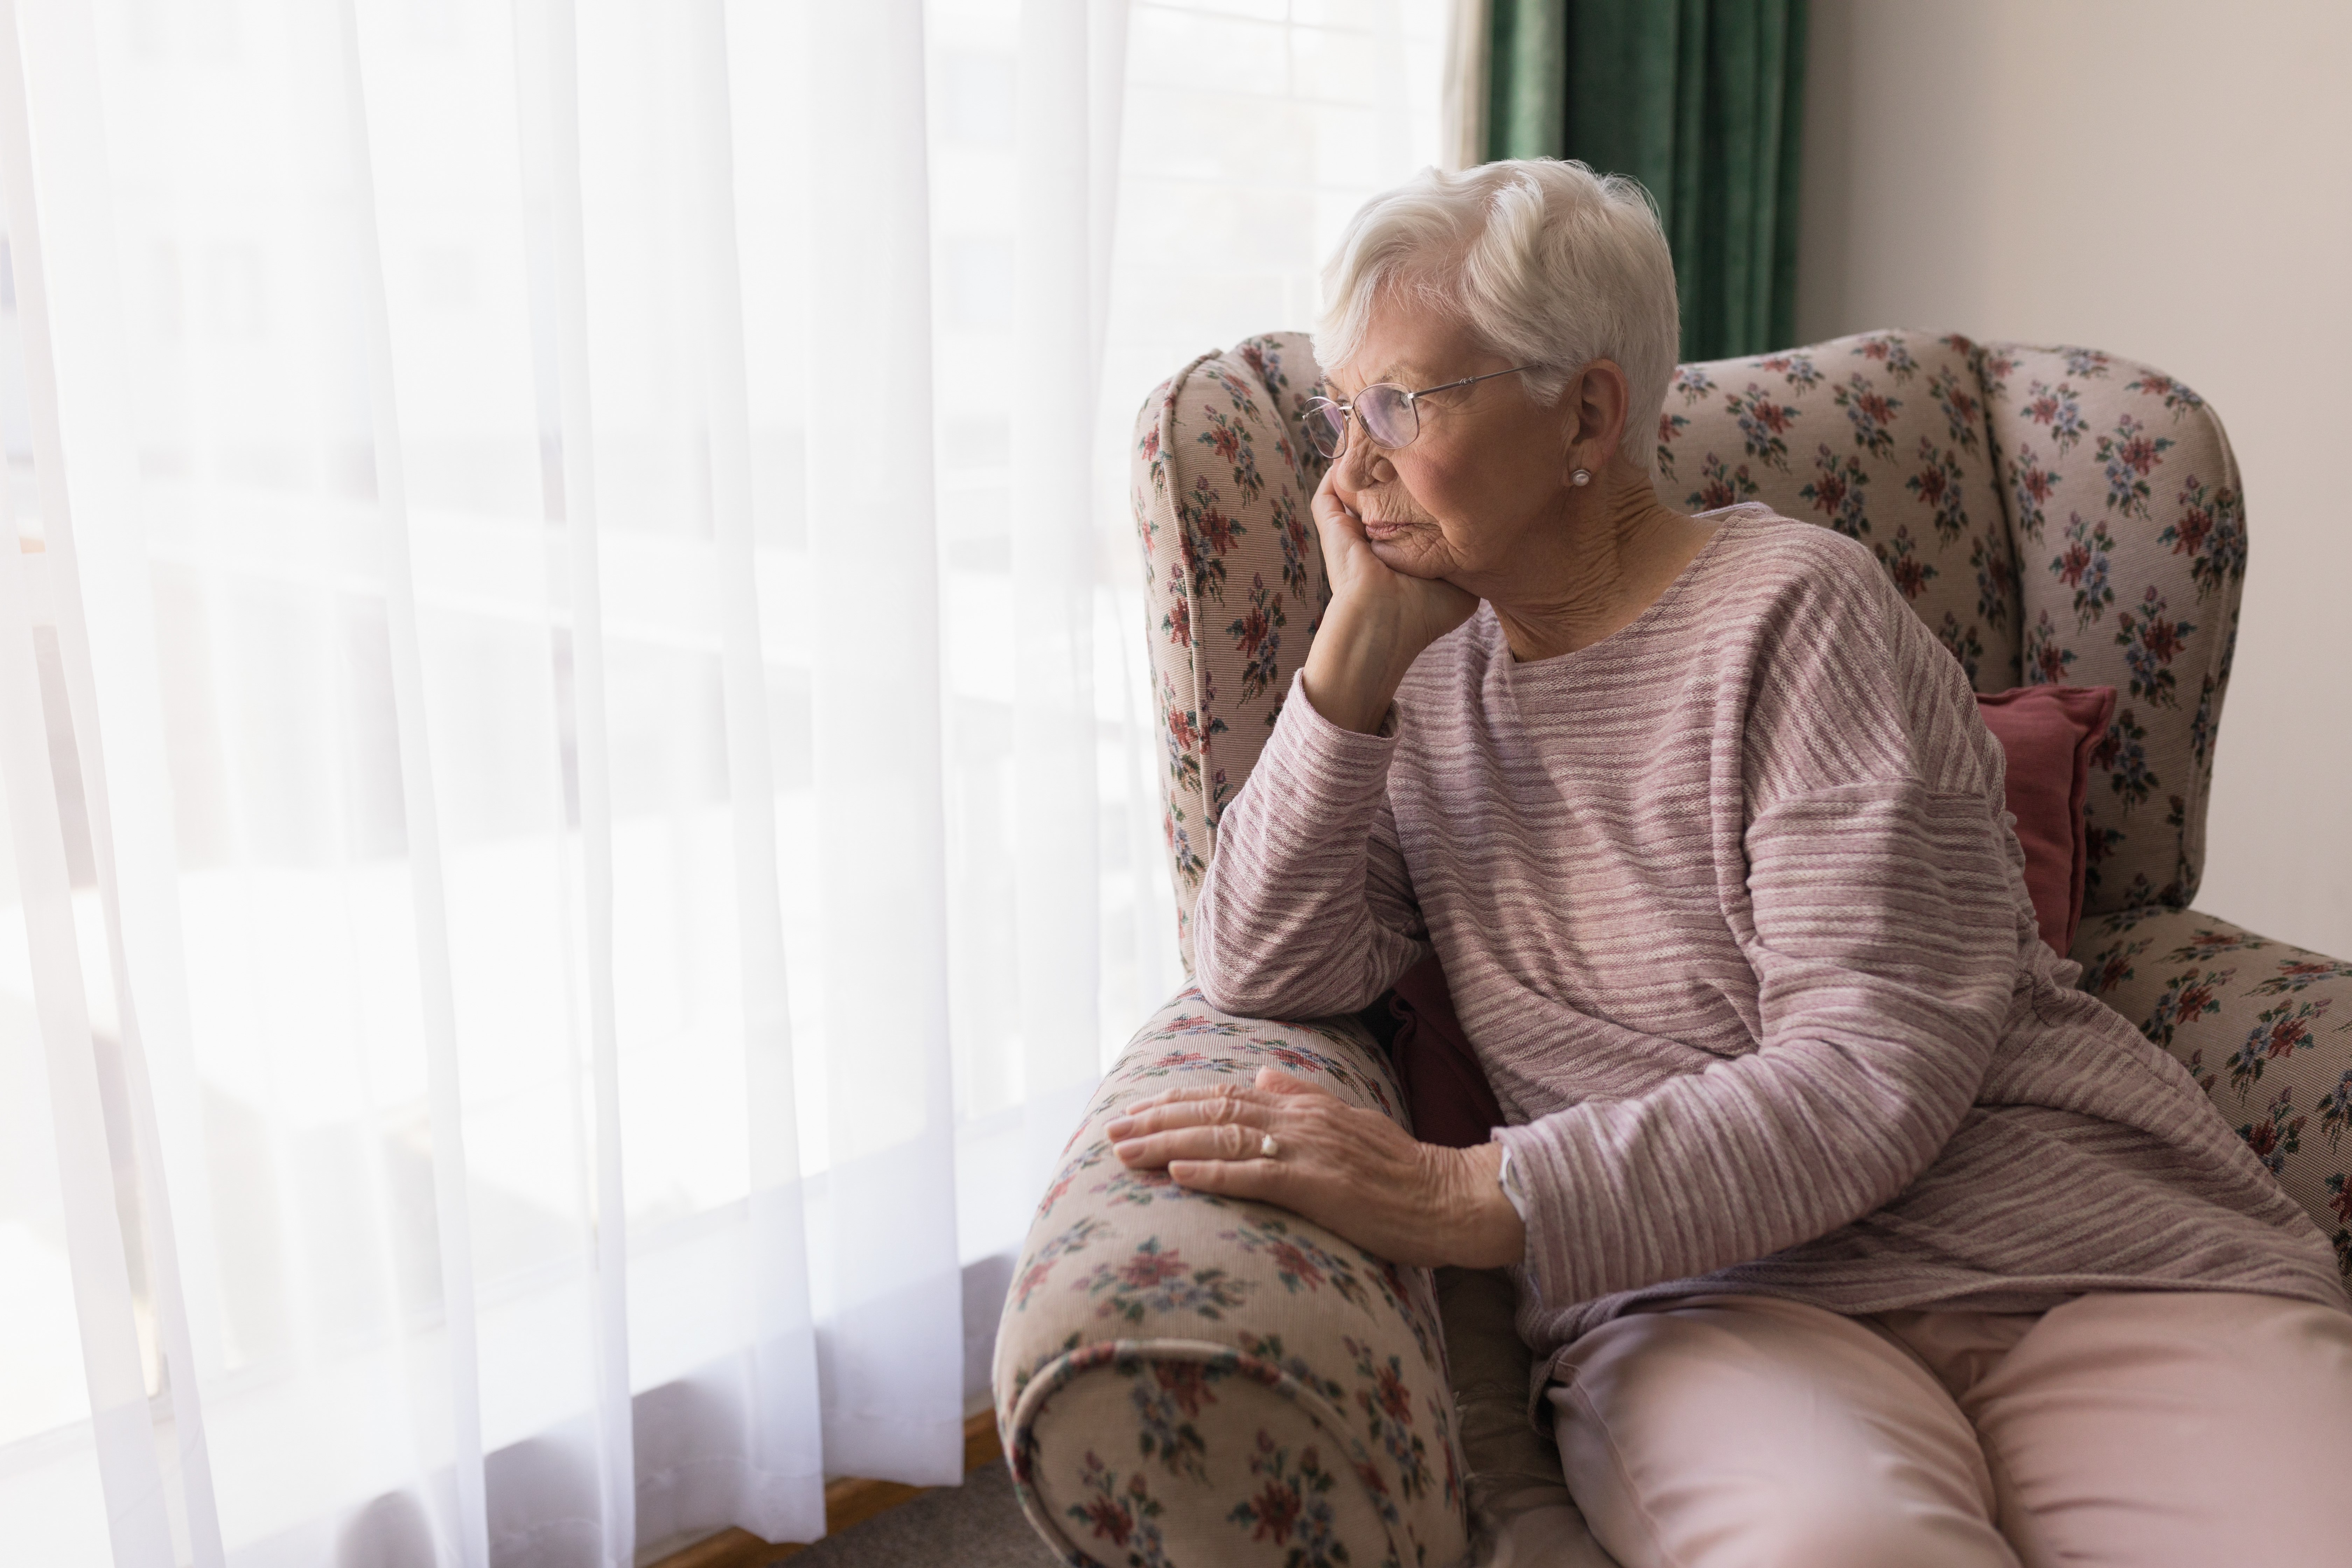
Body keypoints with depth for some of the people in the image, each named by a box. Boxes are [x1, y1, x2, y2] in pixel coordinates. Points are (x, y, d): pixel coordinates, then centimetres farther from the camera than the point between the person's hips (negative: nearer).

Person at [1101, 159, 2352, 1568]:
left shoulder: (1792, 614, -5)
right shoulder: (1429, 676, 12)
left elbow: (1877, 1071, -15)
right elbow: (1268, 976, 0)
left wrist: (1471, 1198, -25)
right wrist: (1358, 645, -6)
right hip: (1706, 1301, 2)